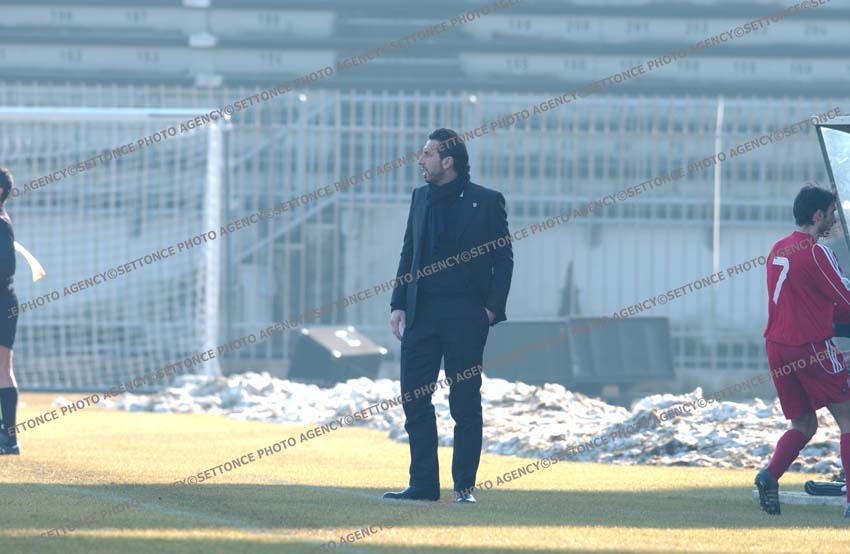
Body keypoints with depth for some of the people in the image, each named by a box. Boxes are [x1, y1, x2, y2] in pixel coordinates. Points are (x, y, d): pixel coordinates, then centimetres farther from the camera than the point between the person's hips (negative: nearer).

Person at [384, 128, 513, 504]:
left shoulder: (486, 202, -2)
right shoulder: (421, 198, 13)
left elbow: (503, 259, -1)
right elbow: (408, 254, 15)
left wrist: (492, 308, -10)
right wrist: (398, 305, 6)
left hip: (465, 315, -5)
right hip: (422, 314, 5)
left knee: (465, 403, 0)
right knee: (415, 399, 2)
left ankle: (464, 486, 5)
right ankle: (423, 484, 8)